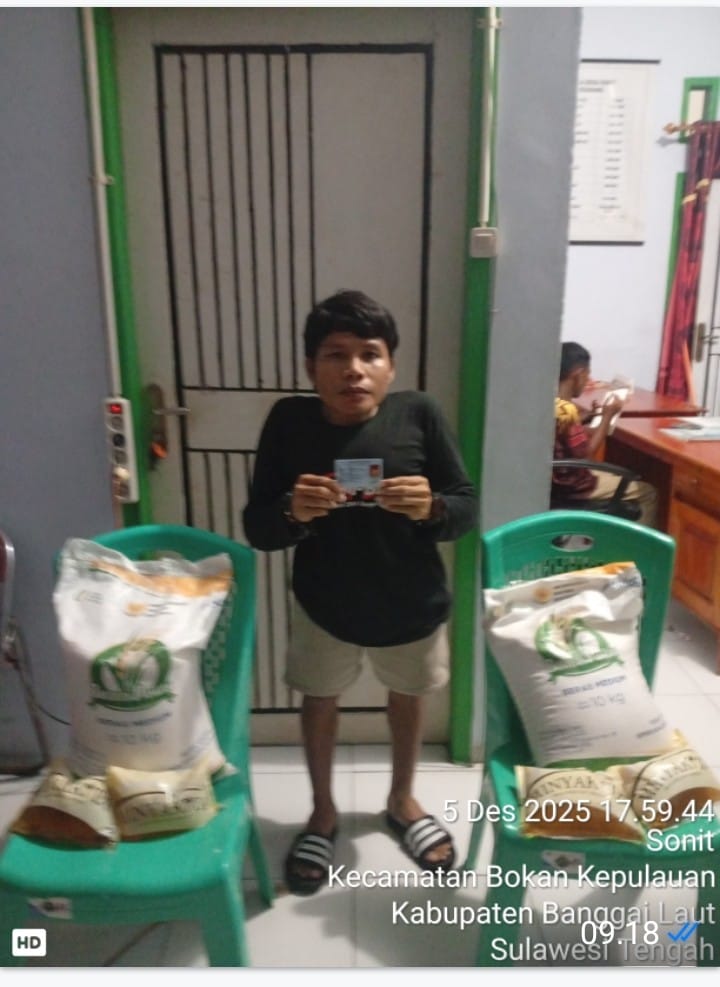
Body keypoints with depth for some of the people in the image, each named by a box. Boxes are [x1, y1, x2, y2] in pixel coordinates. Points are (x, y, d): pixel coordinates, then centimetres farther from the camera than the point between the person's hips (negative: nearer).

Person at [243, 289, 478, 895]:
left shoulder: (419, 415, -16)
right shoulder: (289, 421, -16)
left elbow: (468, 508, -11)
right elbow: (257, 530, -13)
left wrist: (431, 508, -33)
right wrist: (293, 512, -34)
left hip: (413, 604, 1)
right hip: (324, 604, 0)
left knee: (408, 697, 23)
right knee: (320, 701, 20)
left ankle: (402, 800, 53)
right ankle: (323, 812, 49)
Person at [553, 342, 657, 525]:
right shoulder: (566, 409, -25)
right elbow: (585, 455, -22)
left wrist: (589, 416, 10)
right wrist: (607, 417, -16)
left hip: (558, 478, 9)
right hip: (571, 485, -9)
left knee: (621, 477, 31)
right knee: (648, 493, 1)